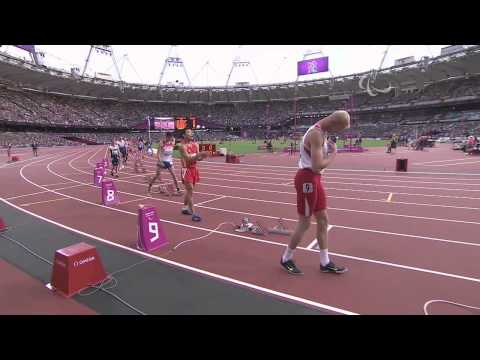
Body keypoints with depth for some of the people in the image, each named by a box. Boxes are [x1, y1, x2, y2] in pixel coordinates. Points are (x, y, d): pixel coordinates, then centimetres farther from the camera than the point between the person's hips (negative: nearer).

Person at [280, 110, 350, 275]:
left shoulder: (322, 131, 10)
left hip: (314, 178, 10)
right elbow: (317, 166, -27)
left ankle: (325, 263, 24)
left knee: (323, 220, 13)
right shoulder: (316, 134, -21)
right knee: (304, 223, 1)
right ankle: (286, 259, 20)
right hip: (307, 179, -10)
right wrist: (333, 154, -12)